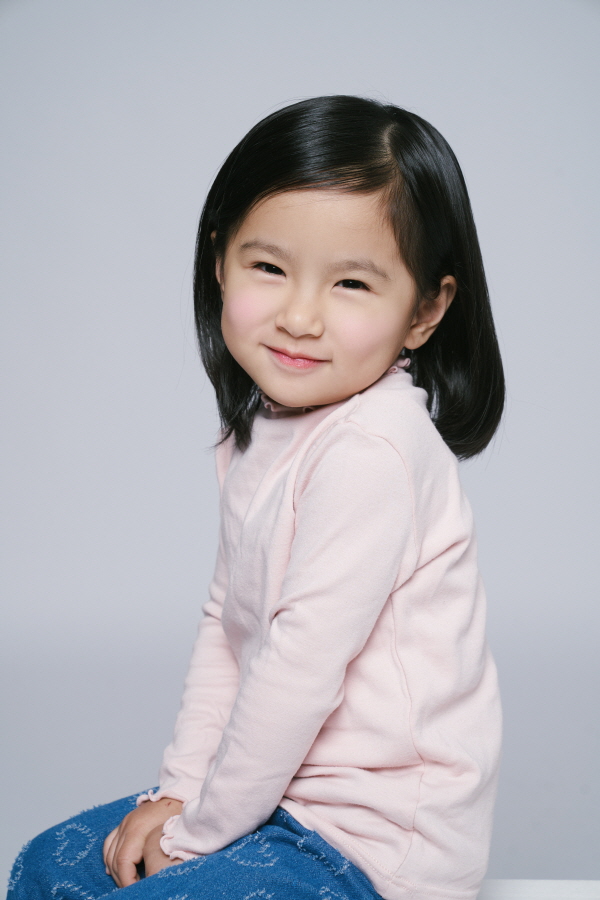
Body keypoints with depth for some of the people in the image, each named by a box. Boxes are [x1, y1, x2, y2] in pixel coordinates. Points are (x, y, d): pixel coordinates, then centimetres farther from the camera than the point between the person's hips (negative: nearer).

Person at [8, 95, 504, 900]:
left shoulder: (372, 448, -25)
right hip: (285, 794, 8)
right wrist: (179, 790, 3)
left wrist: (199, 831, -12)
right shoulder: (262, 427, 3)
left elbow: (301, 666, -24)